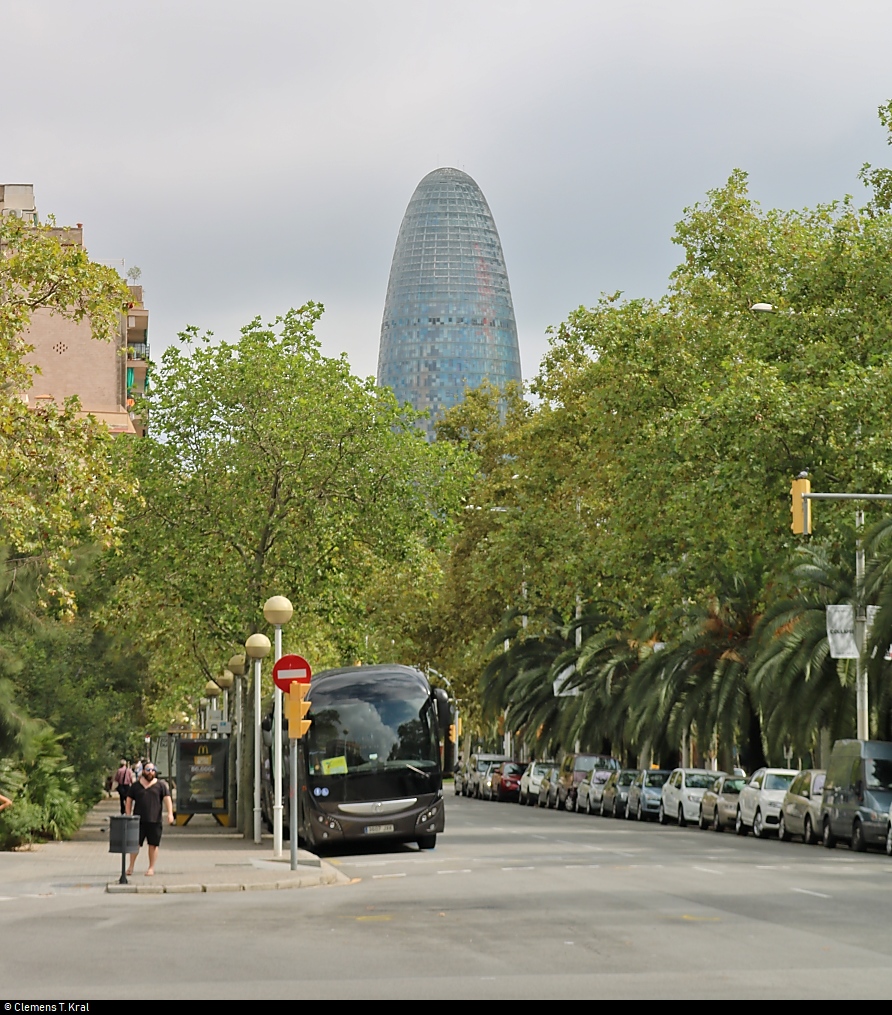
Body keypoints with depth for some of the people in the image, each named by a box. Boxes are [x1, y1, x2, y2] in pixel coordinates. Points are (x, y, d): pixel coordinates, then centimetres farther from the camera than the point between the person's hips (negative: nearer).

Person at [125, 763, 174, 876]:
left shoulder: (160, 785, 5)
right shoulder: (136, 786, 10)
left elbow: (167, 798, -1)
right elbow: (129, 800, 13)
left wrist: (170, 813, -13)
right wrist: (128, 815, 4)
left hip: (154, 820, -1)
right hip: (138, 820, 1)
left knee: (153, 845, 2)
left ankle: (151, 868, 12)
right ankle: (131, 866, 12)